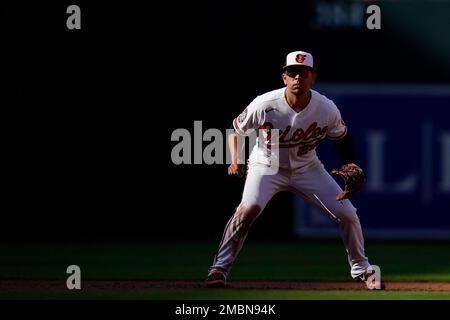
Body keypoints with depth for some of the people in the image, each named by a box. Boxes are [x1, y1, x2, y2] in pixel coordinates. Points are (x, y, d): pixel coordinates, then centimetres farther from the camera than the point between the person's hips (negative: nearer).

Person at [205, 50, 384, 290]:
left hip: (306, 168, 3)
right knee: (249, 207, -31)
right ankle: (219, 268, -23)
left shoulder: (327, 109, -19)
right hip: (267, 165, -3)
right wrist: (236, 160, -20)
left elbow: (341, 137, 2)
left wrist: (350, 165, -12)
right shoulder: (265, 105, -26)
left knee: (347, 213, -3)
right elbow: (236, 129, -8)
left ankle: (360, 268, 22)